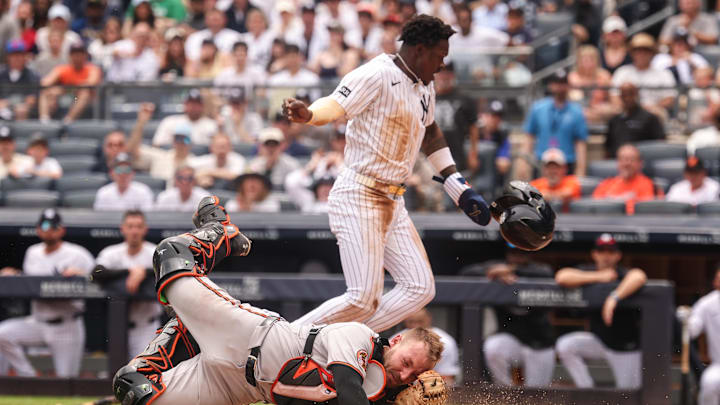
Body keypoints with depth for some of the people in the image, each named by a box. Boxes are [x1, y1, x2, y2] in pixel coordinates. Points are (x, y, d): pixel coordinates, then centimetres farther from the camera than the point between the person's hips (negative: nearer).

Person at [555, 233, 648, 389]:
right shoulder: (588, 272, -4)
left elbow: (639, 277, -42)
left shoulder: (623, 275, -17)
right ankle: (586, 391, -9)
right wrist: (598, 277, -22)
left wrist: (614, 297, -51)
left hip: (625, 348, -4)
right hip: (599, 340, 4)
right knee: (564, 346, -20)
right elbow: (561, 277, -22)